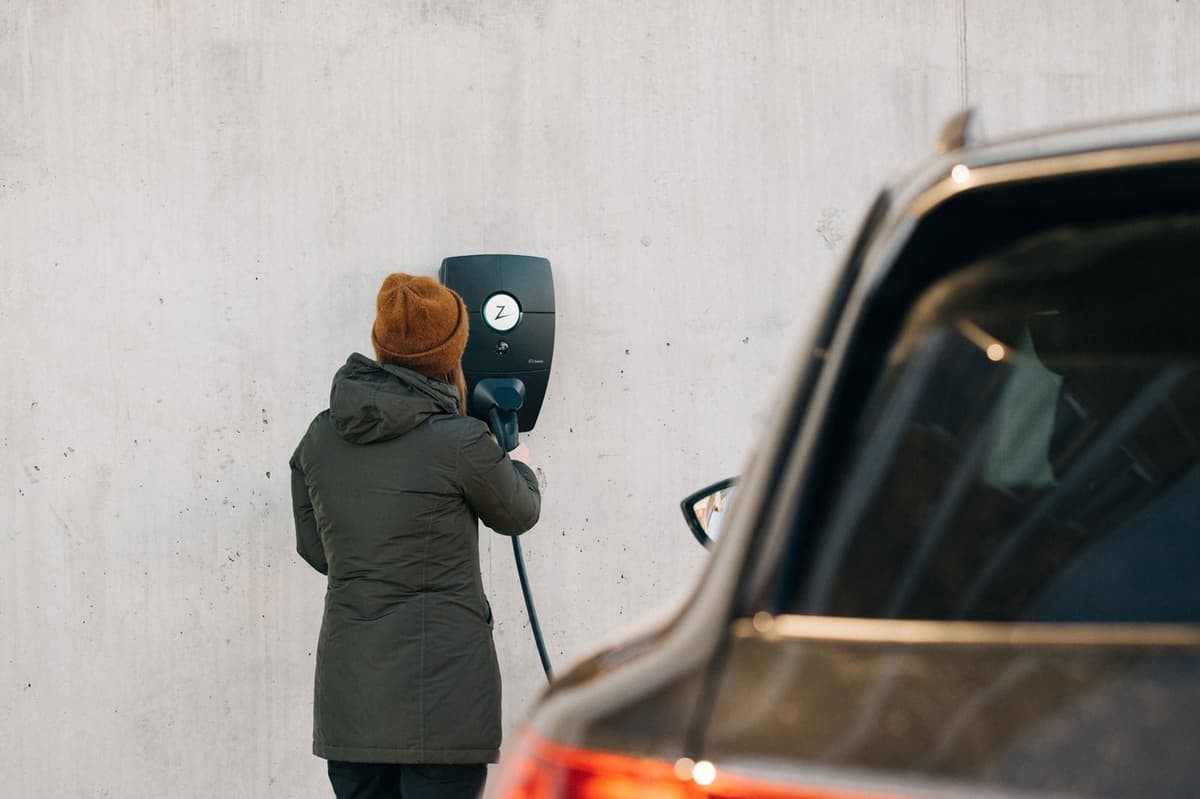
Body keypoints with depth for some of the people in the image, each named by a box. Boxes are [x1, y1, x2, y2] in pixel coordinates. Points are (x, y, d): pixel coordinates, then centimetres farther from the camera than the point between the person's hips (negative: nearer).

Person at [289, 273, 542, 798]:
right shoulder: (461, 443, -11)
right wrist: (520, 466, 31)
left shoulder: (320, 437, 4)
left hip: (348, 686, 5)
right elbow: (517, 515, 9)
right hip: (441, 685, -5)